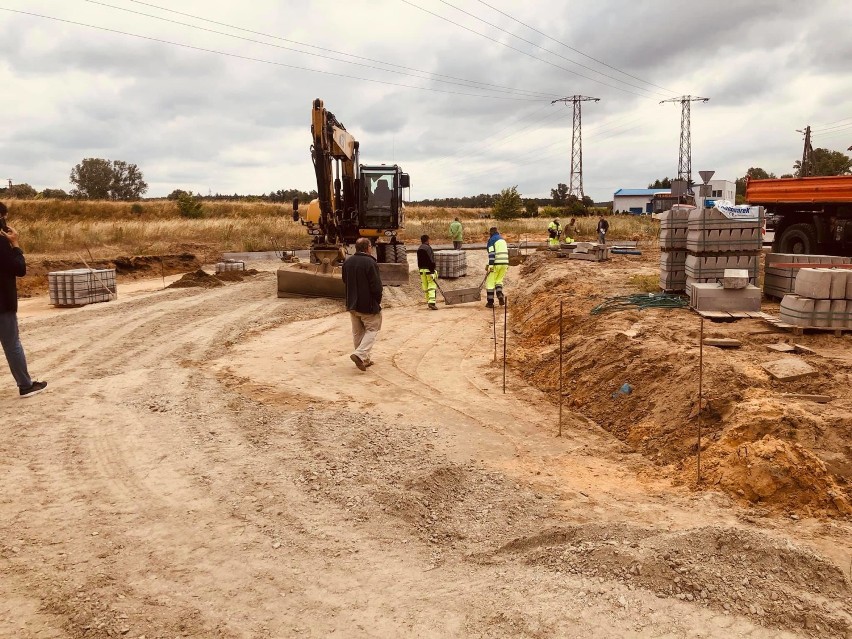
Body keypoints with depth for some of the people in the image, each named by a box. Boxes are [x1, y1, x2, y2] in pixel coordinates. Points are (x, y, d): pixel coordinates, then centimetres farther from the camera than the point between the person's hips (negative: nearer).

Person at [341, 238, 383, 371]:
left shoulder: (347, 262, 4)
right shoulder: (370, 263, -18)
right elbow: (376, 285, -17)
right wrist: (378, 300, -2)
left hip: (352, 304, 7)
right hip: (368, 305, -7)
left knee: (357, 332, 15)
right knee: (372, 330, 5)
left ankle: (364, 359, 20)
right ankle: (360, 354, -12)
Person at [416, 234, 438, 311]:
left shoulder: (419, 249, 12)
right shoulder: (428, 248, -12)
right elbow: (430, 261, -17)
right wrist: (433, 271, -17)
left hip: (422, 270, 7)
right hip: (429, 269, -7)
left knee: (425, 287, 12)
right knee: (432, 286, -8)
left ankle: (428, 302, 18)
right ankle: (431, 302, -19)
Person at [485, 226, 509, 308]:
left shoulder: (491, 240, -6)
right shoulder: (502, 240, 19)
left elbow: (491, 253, -17)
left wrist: (490, 266, -20)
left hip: (496, 264, -7)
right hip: (504, 263, 7)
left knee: (490, 282, 5)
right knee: (498, 281, 20)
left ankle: (490, 302, 5)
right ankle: (500, 295, -7)